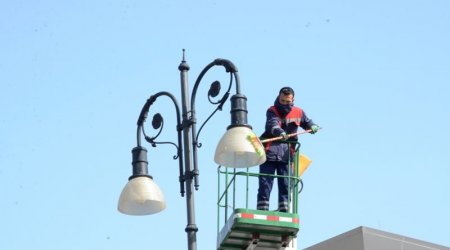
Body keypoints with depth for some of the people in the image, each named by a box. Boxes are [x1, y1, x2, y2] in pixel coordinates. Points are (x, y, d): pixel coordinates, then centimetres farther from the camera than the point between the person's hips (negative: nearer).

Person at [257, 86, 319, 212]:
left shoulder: (298, 112, 8)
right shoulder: (272, 111, -7)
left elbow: (308, 123, 20)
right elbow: (273, 124, -26)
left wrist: (313, 127, -5)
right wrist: (280, 132, -48)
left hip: (286, 154, 3)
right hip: (269, 152, -3)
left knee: (286, 185, 2)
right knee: (265, 183, -4)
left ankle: (284, 211, 6)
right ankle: (261, 211, -2)